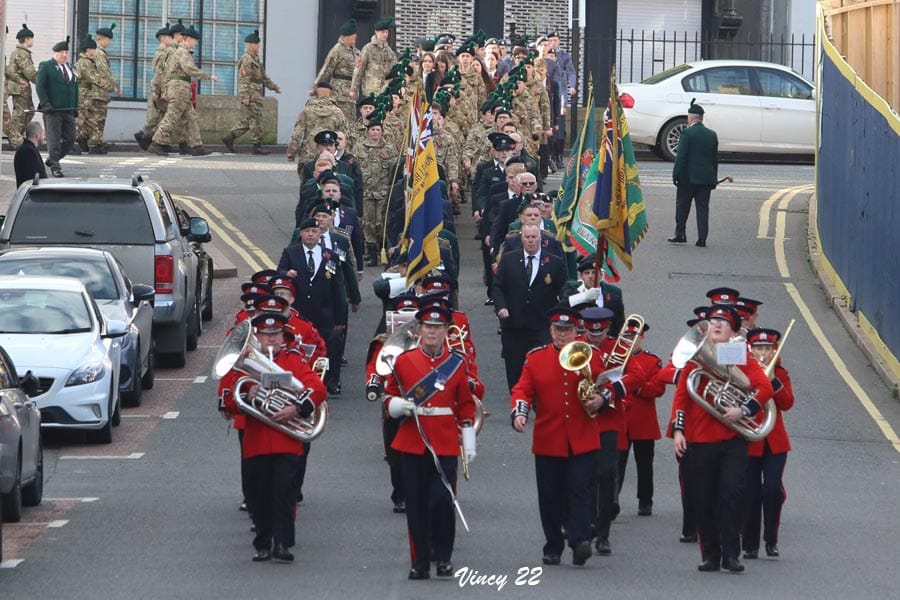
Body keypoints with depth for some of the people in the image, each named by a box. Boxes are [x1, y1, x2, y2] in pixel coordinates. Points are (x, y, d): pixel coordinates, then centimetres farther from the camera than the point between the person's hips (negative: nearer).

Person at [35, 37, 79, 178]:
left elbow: (75, 88, 21)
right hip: (52, 110, -6)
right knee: (54, 139, -4)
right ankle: (55, 167, 0)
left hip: (68, 111, 6)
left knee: (70, 138, 3)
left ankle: (52, 159, 20)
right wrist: (45, 104, -16)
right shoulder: (45, 66, 0)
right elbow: (40, 87, -6)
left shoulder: (71, 68, 18)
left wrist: (75, 107, 13)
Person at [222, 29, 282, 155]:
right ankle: (257, 145, -6)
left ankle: (229, 138, 14)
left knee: (247, 121, 10)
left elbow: (263, 76, 28)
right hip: (250, 94, -10)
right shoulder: (246, 59, -11)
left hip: (256, 93, 10)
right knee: (256, 120, -8)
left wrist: (274, 87, 23)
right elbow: (244, 78, -17)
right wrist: (245, 96, -22)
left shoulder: (256, 58, 20)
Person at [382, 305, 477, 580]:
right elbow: (389, 397, 12)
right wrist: (399, 406, -11)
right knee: (416, 506, 2)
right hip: (412, 443, 1)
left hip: (445, 445, -1)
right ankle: (420, 563, 10)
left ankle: (444, 558, 5)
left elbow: (466, 406, 9)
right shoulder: (404, 361, 5)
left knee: (442, 501, -9)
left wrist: (469, 443, 5)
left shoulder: (457, 363, 6)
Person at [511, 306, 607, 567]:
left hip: (582, 441, -1)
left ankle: (580, 541, -18)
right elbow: (522, 389, 2)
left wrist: (601, 400, -9)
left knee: (580, 491, -11)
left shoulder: (591, 355, 6)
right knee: (550, 497, 5)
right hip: (548, 442, 1)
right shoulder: (536, 358, 5)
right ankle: (553, 548, 14)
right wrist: (519, 412, -17)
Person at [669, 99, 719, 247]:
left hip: (688, 179, -4)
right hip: (706, 178, 4)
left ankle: (680, 234, 12)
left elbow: (680, 157, -15)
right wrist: (714, 178, 18)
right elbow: (715, 159, 12)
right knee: (703, 208, 4)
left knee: (682, 207, 9)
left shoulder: (687, 133, -11)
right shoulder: (712, 135, 7)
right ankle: (702, 239, -1)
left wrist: (676, 175, -10)